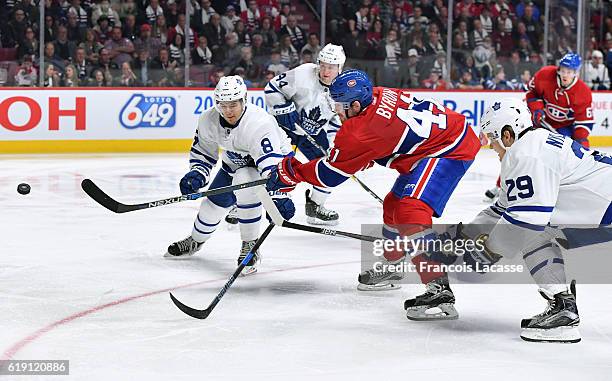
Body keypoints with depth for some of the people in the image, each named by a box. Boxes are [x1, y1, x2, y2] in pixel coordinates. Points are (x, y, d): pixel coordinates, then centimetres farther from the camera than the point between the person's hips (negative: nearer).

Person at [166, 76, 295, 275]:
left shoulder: (259, 123, -39)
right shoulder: (208, 120, -19)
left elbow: (271, 164, -47)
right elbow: (203, 153, -3)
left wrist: (279, 197, -58)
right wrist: (196, 175, -21)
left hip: (276, 158, -6)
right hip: (235, 162, 7)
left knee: (244, 183, -33)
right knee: (216, 200, 5)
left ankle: (250, 246, -20)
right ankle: (195, 241, 38)